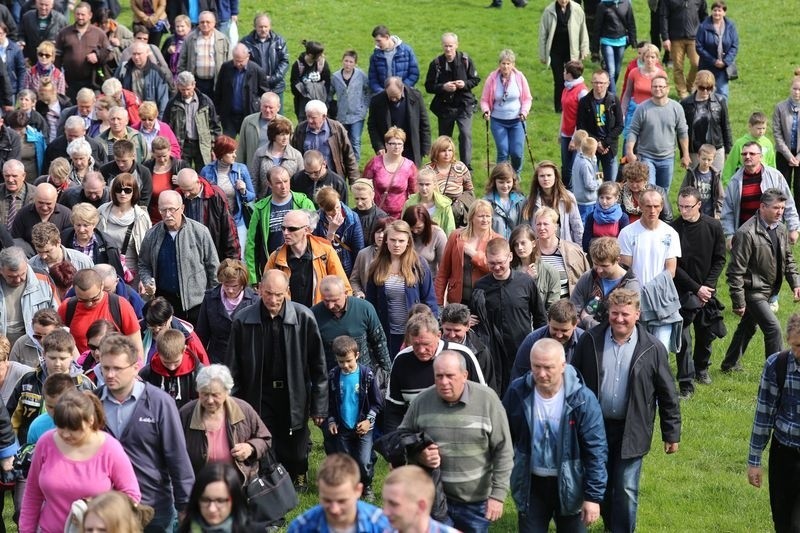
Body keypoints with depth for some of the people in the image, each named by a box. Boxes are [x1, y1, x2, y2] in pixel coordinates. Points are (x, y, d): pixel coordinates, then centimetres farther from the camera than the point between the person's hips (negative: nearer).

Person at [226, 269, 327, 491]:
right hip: (259, 397, 0)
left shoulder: (303, 318, -10)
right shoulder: (243, 320, -8)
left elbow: (318, 365, -4)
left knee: (295, 454, 12)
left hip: (294, 397, 0)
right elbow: (233, 368, 0)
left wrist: (319, 406, -3)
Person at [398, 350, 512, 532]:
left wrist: (498, 495, -9)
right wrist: (418, 455, -14)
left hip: (477, 502, -1)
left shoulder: (487, 399, -10)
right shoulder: (421, 401, -5)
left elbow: (503, 451, -6)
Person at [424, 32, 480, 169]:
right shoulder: (436, 63, -4)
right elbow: (429, 86, -2)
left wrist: (465, 84, -15)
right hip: (444, 106, 1)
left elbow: (476, 79, 5)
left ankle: (466, 167, -12)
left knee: (466, 134, -16)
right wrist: (443, 87, -19)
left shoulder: (465, 60, -3)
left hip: (464, 105, -1)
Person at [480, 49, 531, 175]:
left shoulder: (519, 77, -5)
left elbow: (527, 98, 4)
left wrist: (524, 111, -12)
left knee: (517, 153, -2)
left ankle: (516, 175, 26)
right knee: (503, 152, -5)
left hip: (517, 121, 0)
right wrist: (486, 110, -17)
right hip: (498, 121, 0)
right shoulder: (492, 78, -7)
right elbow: (485, 99, 1)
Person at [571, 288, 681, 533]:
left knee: (626, 490, 0)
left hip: (631, 431, -2)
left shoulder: (652, 349, -9)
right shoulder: (590, 341, -5)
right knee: (600, 484, 15)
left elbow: (667, 394, -3)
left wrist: (671, 434, -2)